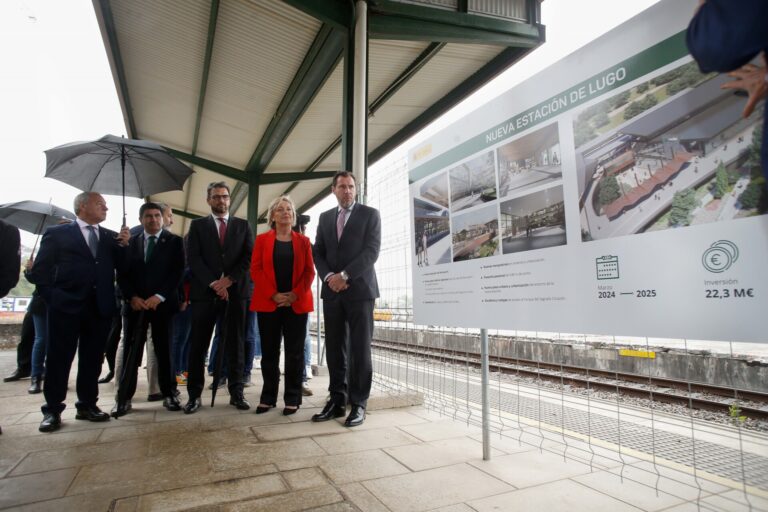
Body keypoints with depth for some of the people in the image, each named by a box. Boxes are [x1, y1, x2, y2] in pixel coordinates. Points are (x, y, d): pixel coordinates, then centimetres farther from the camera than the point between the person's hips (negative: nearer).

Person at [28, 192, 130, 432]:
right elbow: (39, 270, 1)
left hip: (100, 306, 3)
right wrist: (52, 297, -5)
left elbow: (122, 268, 6)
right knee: (59, 358, 4)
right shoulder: (57, 233, 3)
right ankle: (52, 410, 14)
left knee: (92, 358, 10)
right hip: (66, 305, -3)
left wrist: (124, 246, -8)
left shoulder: (111, 237, 12)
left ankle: (87, 405, 20)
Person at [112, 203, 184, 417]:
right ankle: (124, 398, 11)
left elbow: (178, 271, -4)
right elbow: (123, 273, 9)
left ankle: (169, 394, 12)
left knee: (164, 350, 2)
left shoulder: (174, 241, 5)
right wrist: (132, 297, -7)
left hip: (162, 303, -2)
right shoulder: (131, 242, 13)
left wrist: (159, 297, -12)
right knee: (131, 351, 2)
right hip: (135, 304, 2)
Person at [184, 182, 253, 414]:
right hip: (205, 291, 0)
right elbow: (193, 258, 0)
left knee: (235, 344, 4)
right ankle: (194, 395, 12)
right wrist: (213, 283, -11)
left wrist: (229, 279, -10)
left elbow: (249, 256, 3)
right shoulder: (197, 225, 11)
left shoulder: (243, 225, 13)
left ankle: (236, 392, 12)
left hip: (235, 291, 1)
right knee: (198, 345, 2)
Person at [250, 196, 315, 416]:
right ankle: (268, 397, 16)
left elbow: (310, 271, 3)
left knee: (295, 352, 2)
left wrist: (295, 294, -11)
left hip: (297, 303, 0)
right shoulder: (262, 239, 9)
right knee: (269, 351, 5)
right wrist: (273, 295, -12)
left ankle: (292, 399, 9)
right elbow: (255, 270, 0)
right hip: (268, 303, 0)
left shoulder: (303, 241, 10)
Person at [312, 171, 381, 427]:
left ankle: (358, 404, 7)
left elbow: (371, 251, -8)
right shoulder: (325, 217, 16)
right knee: (334, 348, 6)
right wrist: (328, 277, -7)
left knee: (360, 349, -2)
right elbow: (318, 252, 12)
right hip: (331, 291, 4)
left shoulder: (370, 214, 3)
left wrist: (344, 275, -14)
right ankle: (337, 400, 15)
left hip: (360, 290, -4)